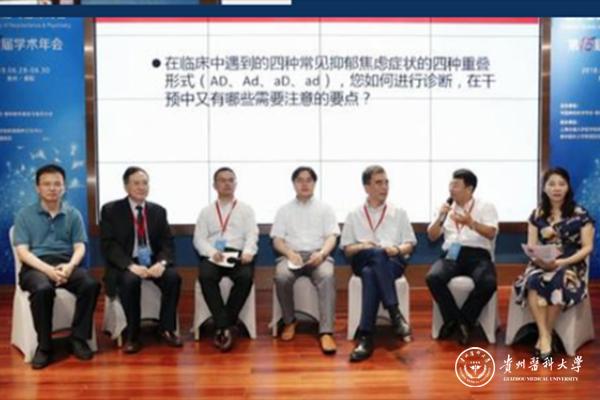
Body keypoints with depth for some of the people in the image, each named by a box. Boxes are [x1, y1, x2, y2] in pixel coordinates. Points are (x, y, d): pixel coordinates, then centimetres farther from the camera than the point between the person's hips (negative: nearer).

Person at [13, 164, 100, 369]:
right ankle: (44, 345, -18)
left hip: (66, 264, 2)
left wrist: (70, 265, -18)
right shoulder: (25, 214, 6)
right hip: (36, 266, -2)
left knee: (91, 284, -28)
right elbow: (22, 251, -3)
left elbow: (80, 247, 5)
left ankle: (78, 338, -13)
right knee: (42, 289, -36)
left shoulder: (73, 214, 12)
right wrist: (48, 269, -20)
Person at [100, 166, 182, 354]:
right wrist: (131, 265, -25)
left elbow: (167, 243, 4)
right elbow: (108, 245, -9)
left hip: (153, 261, 3)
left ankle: (166, 328, -9)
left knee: (173, 277, -26)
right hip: (126, 265, -3)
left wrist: (162, 263, -19)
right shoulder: (110, 210, 0)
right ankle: (132, 335, -16)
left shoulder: (158, 210, 10)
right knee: (130, 280, -35)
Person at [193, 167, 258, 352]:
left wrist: (248, 252, -17)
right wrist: (212, 252, -13)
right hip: (213, 255, 1)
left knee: (246, 277, -33)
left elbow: (252, 235, 5)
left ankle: (223, 326, -22)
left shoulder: (246, 209, 18)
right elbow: (199, 238, 8)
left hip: (238, 254, 0)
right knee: (205, 276, -33)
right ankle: (225, 326, -28)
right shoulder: (206, 211, 19)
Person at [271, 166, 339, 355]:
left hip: (318, 255, -1)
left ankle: (326, 332, -40)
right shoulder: (284, 210, 17)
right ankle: (289, 321, -9)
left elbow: (331, 237, 5)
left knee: (327, 276, -35)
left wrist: (321, 253, -17)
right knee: (281, 277, -33)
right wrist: (290, 253, -13)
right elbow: (277, 240, 8)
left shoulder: (325, 208, 15)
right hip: (291, 255, 1)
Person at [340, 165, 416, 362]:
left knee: (371, 273, -37)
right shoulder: (354, 215, 17)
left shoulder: (399, 213, 18)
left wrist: (397, 249, -9)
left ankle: (366, 336, -40)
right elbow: (347, 249, 14)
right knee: (377, 254, -39)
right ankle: (395, 314, -41)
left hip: (393, 261, 0)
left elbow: (409, 245, 14)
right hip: (363, 261, 0)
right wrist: (362, 247, -8)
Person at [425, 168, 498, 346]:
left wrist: (471, 222, -20)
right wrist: (440, 217, -2)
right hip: (451, 254, 2)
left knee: (488, 283, -34)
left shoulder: (486, 206, 10)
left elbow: (491, 233, -5)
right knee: (433, 277, -30)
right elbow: (432, 236, 14)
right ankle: (453, 318, -12)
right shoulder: (446, 207, 19)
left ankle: (464, 320, -13)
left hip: (477, 254, -2)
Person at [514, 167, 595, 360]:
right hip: (543, 264, 2)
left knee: (557, 285, -36)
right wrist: (538, 258, -17)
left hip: (571, 264, -2)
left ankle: (543, 337, -20)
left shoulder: (580, 214, 0)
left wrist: (562, 262, -17)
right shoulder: (537, 214, 9)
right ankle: (545, 336, -30)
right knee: (533, 283, -33)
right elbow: (531, 246, 7)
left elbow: (587, 247, -3)